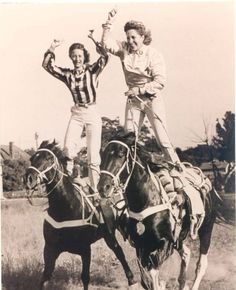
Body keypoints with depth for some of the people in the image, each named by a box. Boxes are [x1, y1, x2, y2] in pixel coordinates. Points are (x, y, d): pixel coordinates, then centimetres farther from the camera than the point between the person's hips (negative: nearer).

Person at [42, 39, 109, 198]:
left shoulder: (92, 70, -4)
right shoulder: (68, 74, 4)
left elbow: (104, 57, -21)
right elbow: (47, 65, -4)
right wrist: (52, 49, -15)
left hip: (92, 114, -2)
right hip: (76, 114, 2)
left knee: (93, 155, -4)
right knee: (69, 146, -21)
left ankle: (95, 190, 7)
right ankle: (73, 178, 2)